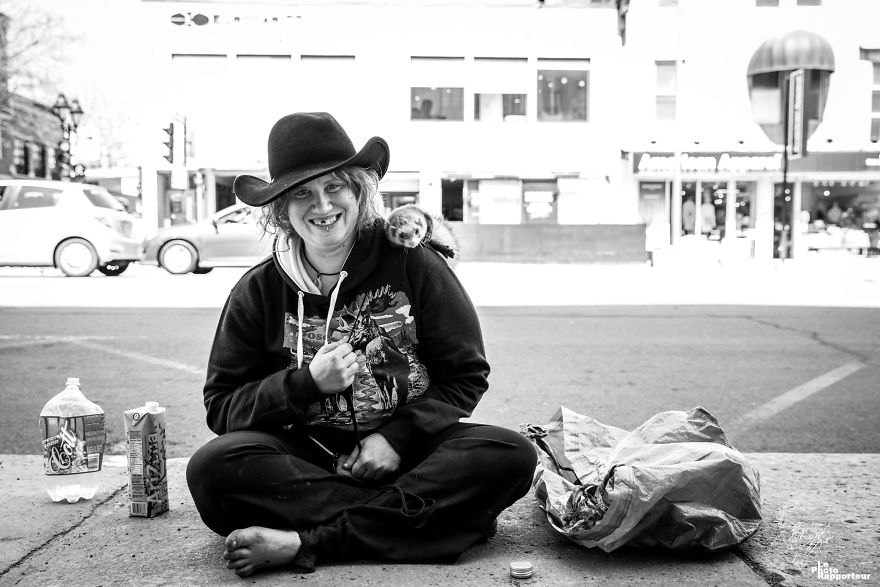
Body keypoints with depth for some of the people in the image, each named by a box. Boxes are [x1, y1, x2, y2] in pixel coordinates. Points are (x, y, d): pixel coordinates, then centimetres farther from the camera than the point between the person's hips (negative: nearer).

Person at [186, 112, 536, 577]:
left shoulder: (414, 264, 0)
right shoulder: (257, 292, 4)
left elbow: (466, 375, 1)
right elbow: (222, 407, 3)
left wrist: (398, 437, -13)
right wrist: (308, 384, -13)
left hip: (406, 451, 0)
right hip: (305, 459, 1)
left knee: (511, 455, -27)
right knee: (211, 468, -28)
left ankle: (307, 543, -29)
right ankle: (439, 515, -27)